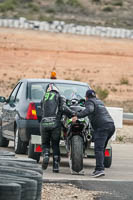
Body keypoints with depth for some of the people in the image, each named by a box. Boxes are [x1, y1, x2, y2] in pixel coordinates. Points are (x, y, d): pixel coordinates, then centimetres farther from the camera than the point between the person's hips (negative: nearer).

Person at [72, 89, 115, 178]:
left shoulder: (90, 102, 3)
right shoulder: (99, 101, 28)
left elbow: (90, 109, -20)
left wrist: (78, 116, -25)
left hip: (102, 127, -8)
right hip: (111, 125, 8)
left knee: (98, 149, -16)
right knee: (101, 149, 12)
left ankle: (100, 169, -29)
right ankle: (100, 169, 9)